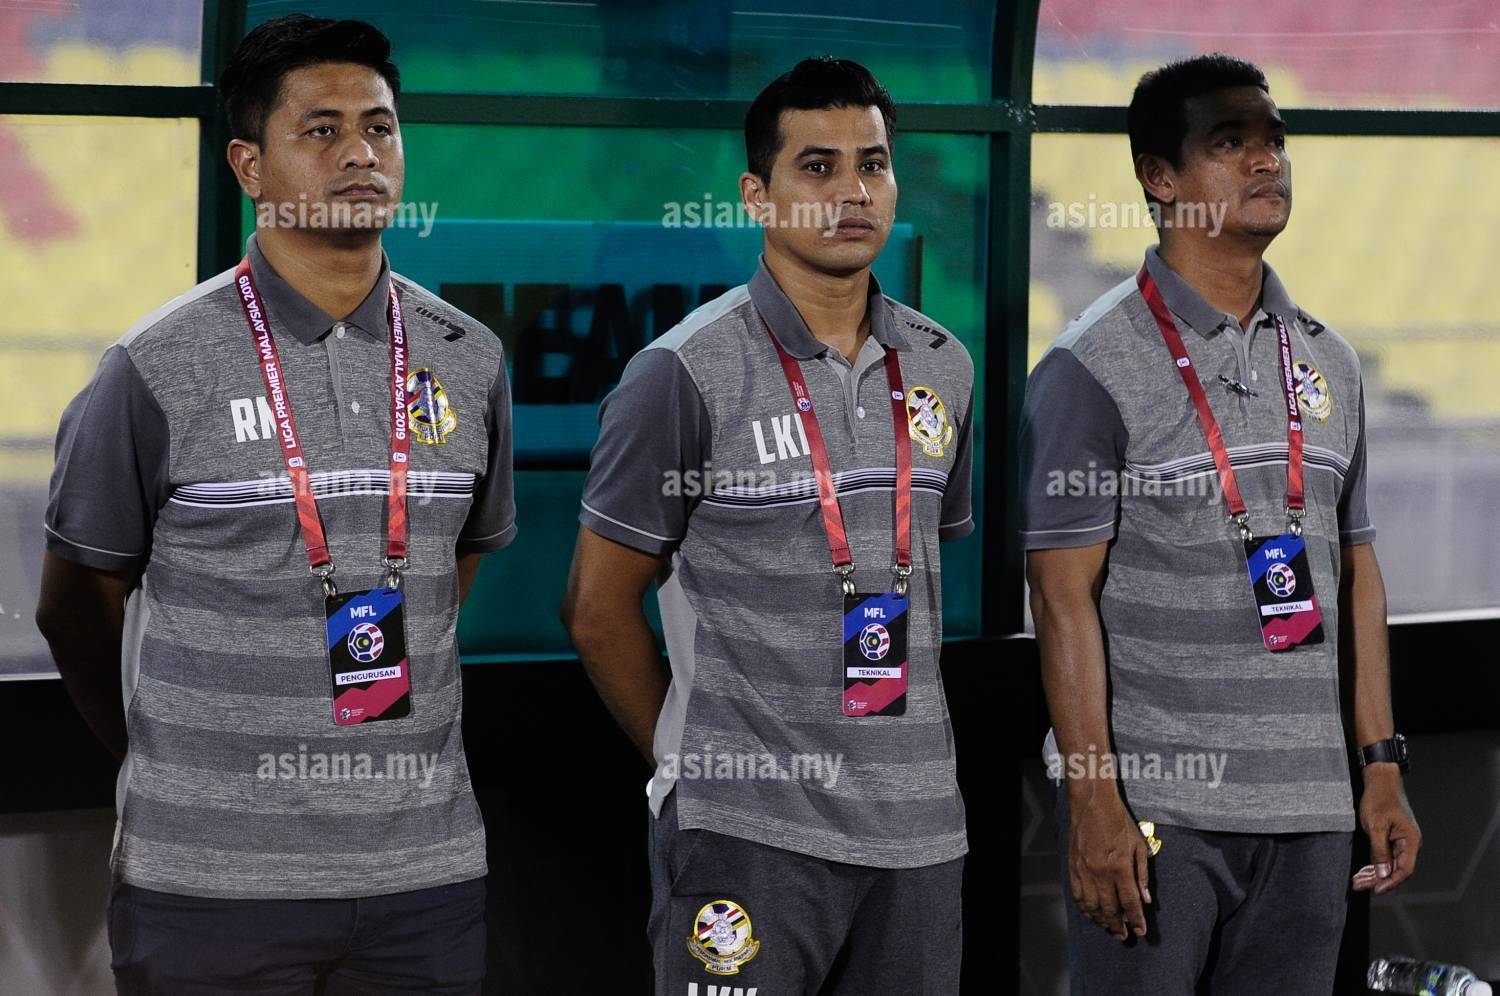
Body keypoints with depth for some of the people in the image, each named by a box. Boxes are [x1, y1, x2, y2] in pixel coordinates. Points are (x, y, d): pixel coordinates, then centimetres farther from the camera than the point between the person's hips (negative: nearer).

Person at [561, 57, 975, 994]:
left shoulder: (942, 368, 10)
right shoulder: (687, 374, -7)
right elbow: (599, 610, -2)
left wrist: (904, 759, 14)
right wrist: (688, 760, 6)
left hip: (919, 823, 5)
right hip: (748, 829, -5)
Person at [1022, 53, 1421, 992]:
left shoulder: (1328, 362, 13)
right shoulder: (1095, 365, -6)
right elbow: (1065, 595, -10)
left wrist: (1382, 766, 12)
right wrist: (1095, 801, -16)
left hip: (1307, 807, 6)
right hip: (1153, 805, -5)